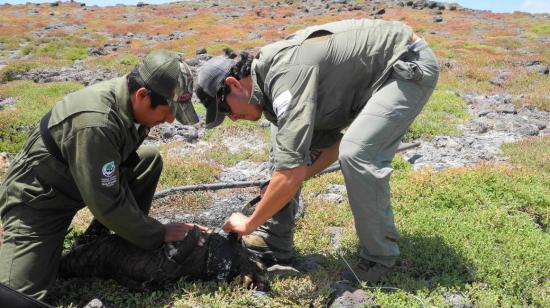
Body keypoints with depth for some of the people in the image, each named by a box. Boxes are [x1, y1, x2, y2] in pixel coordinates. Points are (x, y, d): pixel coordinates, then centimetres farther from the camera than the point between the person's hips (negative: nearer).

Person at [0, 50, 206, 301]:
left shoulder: (128, 99, -11)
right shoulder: (94, 125, -35)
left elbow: (124, 159, 3)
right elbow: (107, 205, -29)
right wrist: (160, 235, -18)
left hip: (80, 181, 8)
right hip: (37, 201, -8)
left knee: (150, 159, -6)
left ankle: (102, 236, 4)